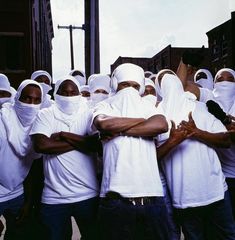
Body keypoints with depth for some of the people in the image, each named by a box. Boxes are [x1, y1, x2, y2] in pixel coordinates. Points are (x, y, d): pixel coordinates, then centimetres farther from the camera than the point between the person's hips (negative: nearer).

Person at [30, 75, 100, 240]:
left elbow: (96, 144, -11)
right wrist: (80, 142, -9)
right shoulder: (46, 115, 2)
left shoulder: (88, 114, 3)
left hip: (87, 194, 1)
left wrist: (63, 135, -10)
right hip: (54, 197, 0)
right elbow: (41, 145, -14)